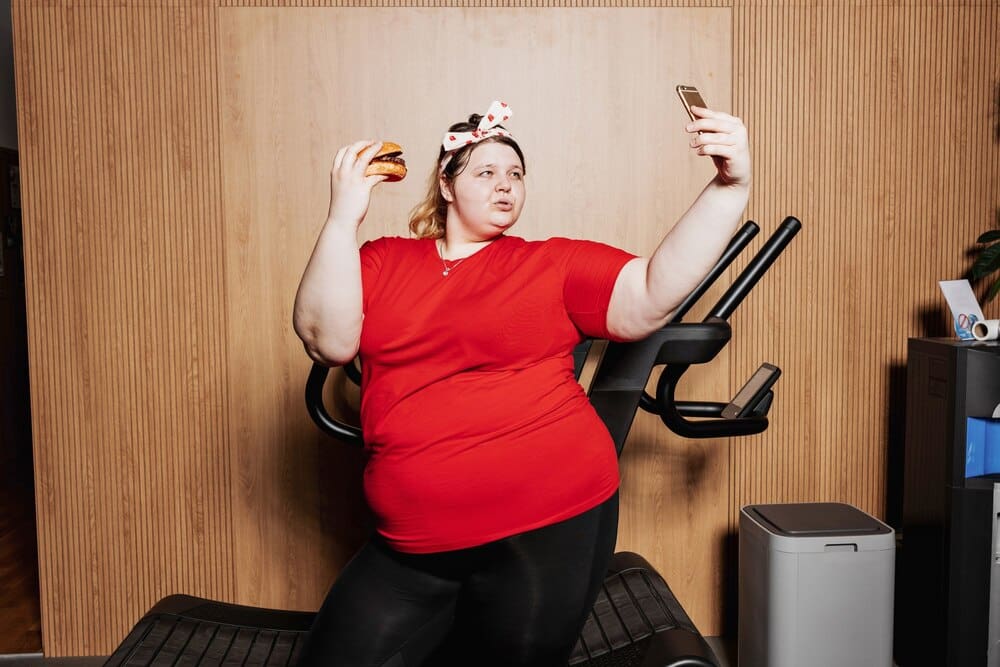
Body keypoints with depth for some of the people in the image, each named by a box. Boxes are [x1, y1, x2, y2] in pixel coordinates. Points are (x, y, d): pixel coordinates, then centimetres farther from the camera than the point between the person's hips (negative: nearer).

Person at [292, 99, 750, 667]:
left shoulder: (554, 264, 1)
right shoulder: (383, 262, 7)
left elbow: (651, 297, -12)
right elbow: (327, 340, -6)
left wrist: (730, 189, -22)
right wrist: (344, 216, -12)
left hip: (552, 525, -2)